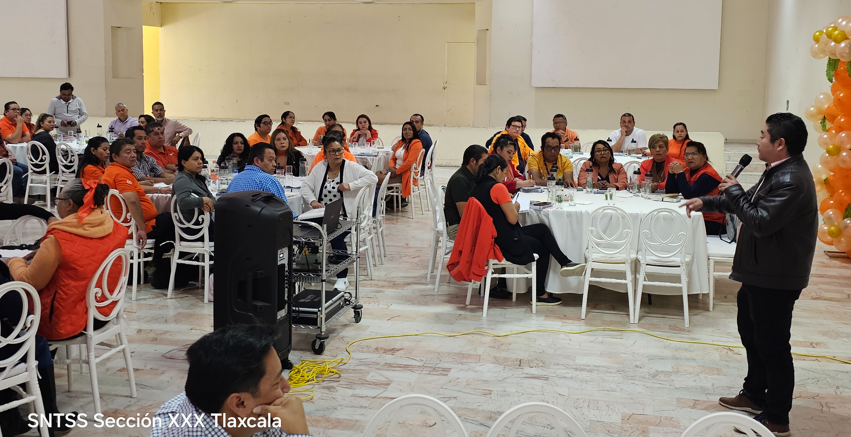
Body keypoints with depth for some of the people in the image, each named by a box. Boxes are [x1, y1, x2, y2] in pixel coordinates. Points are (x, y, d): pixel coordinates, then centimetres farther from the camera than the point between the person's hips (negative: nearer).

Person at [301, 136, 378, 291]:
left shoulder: (351, 167, 0)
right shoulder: (320, 167, 11)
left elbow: (373, 178, -10)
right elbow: (305, 186, 9)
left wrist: (351, 185, -18)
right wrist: (312, 200, -11)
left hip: (346, 217, -3)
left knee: (336, 235, -30)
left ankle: (342, 278, -17)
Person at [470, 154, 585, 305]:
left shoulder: (476, 189, 5)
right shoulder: (498, 187, -20)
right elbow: (512, 219, -20)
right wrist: (515, 207, -1)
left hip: (490, 237, 9)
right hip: (507, 241, -9)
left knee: (542, 229, 19)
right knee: (543, 248, 18)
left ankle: (565, 262, 18)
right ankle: (541, 294, 28)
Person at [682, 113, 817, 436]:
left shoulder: (791, 180, -25)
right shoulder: (778, 172, 9)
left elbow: (761, 221, -30)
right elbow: (749, 203, 21)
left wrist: (734, 191, -17)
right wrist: (706, 203, 17)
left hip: (775, 278, -11)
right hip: (760, 272, 11)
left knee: (772, 345, 0)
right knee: (751, 330, 23)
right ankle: (755, 395, 40)